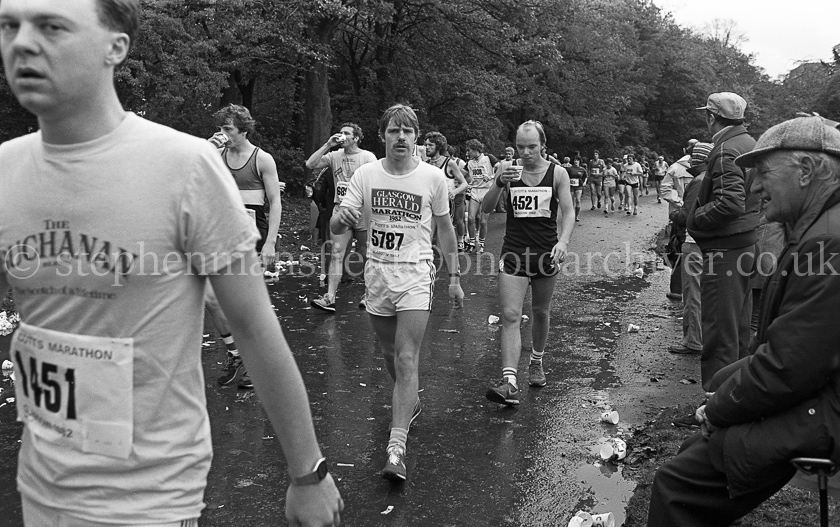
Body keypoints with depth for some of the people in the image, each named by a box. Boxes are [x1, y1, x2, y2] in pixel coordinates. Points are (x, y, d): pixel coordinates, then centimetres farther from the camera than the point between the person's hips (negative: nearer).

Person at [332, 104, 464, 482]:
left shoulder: (433, 177, -3)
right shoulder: (365, 175, 0)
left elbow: (445, 229, 8)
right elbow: (335, 227, -3)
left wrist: (454, 276, 8)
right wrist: (343, 217, -28)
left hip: (416, 273, -3)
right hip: (377, 272, 3)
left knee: (406, 359, -12)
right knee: (390, 354, 17)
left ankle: (396, 446, -14)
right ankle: (410, 402, 45)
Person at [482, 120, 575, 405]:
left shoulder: (557, 173, -1)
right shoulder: (509, 170, -1)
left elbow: (568, 212, -2)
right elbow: (485, 208, -6)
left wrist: (563, 241, -19)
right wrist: (499, 184, -24)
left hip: (546, 252, 1)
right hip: (514, 252, -1)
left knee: (541, 312, 15)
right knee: (510, 316, -11)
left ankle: (536, 362, 40)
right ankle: (509, 382, -16)